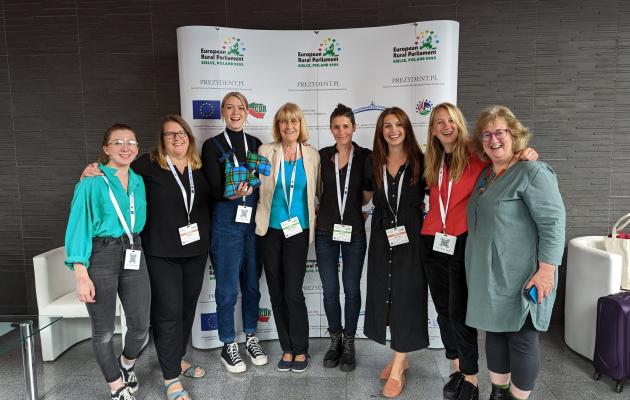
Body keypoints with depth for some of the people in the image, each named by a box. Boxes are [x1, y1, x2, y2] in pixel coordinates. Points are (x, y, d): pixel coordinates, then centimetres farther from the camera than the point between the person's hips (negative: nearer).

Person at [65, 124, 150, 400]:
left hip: (133, 256, 5)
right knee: (103, 331, 6)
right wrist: (81, 274, -15)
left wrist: (136, 247, 7)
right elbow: (78, 226, -9)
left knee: (140, 326, 6)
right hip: (100, 257, -4)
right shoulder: (92, 182, -5)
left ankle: (127, 366, 39)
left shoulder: (138, 182, 11)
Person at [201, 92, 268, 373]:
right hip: (226, 223, -3)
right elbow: (214, 189, -11)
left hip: (254, 222, 4)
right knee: (227, 287, 3)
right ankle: (228, 346, 21)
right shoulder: (212, 146, -1)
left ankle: (251, 338, 31)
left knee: (252, 284, 13)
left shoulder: (257, 144, 10)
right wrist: (232, 194, -31)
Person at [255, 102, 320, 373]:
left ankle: (300, 350, 16)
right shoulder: (266, 151, 0)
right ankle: (287, 348, 24)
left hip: (298, 231, -1)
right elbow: (259, 187, 6)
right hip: (271, 230, 1)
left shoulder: (312, 155, 3)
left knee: (293, 292, -4)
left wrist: (313, 225, 6)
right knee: (276, 292, 8)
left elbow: (314, 193, 9)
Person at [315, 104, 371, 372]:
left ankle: (349, 344, 24)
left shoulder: (366, 156, -2)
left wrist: (356, 208, 2)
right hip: (326, 231, 1)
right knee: (330, 289, 9)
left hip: (354, 231, -1)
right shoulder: (322, 156, 2)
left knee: (352, 289, 7)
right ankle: (335, 340, 28)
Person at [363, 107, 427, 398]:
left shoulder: (420, 161, -3)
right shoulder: (373, 162, 6)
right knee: (384, 295, 9)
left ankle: (397, 370, 11)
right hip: (381, 237, 4)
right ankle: (400, 359, 28)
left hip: (410, 236, -3)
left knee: (406, 297, 0)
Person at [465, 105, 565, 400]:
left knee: (521, 339, 5)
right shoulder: (486, 175, 12)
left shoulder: (532, 172, -11)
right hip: (488, 276, 8)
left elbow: (553, 222, -17)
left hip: (520, 278, -8)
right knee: (494, 332, 17)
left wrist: (546, 270, -22)